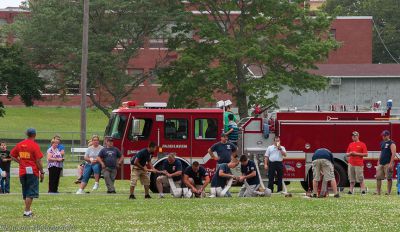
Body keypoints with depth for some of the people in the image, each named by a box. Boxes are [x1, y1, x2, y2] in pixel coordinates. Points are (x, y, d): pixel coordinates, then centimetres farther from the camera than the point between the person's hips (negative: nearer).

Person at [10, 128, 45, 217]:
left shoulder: (19, 145, 5)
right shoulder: (34, 145, -11)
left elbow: (12, 156, 10)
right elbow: (38, 161, -13)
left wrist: (20, 162, 10)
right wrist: (42, 172, -6)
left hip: (22, 172, 5)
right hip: (32, 172, -5)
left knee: (25, 193, 16)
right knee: (30, 193, -1)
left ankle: (28, 211, 22)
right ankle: (27, 211, -5)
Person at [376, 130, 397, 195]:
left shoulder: (391, 143, -8)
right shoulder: (382, 143, 17)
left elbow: (393, 154, -16)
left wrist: (391, 163, -22)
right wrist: (379, 161, 20)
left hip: (388, 163, -8)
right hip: (381, 163, 8)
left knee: (389, 178, -3)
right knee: (378, 177, 4)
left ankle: (389, 192, 0)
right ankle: (378, 192, 7)